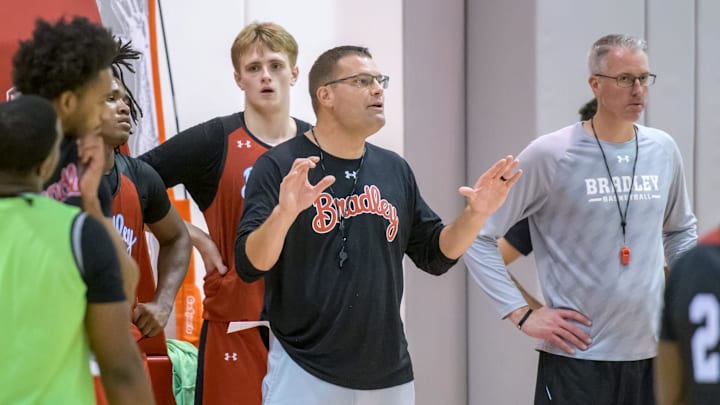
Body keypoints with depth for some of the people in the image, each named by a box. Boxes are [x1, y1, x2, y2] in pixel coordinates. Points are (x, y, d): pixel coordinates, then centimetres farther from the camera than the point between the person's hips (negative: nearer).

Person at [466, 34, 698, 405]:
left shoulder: (663, 150, 6)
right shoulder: (550, 155, -10)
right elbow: (478, 236, -7)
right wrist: (522, 314, -11)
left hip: (652, 352, 5)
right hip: (577, 357, -5)